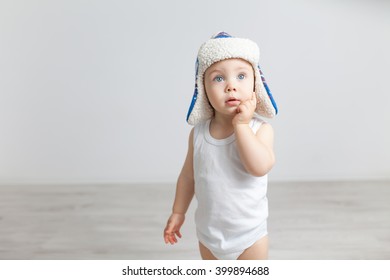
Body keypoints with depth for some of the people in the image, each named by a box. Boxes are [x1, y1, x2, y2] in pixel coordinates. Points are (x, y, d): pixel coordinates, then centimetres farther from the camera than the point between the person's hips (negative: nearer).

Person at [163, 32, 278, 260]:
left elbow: (260, 167, -36)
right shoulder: (198, 132, -8)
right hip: (208, 234, 3)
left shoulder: (260, 130, -18)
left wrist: (241, 125, -31)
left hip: (249, 235, -3)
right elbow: (188, 175, 4)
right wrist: (178, 212, 7)